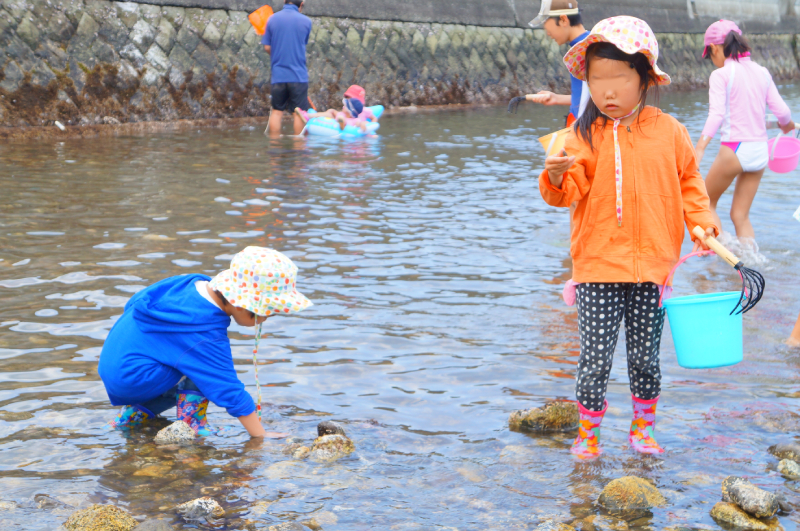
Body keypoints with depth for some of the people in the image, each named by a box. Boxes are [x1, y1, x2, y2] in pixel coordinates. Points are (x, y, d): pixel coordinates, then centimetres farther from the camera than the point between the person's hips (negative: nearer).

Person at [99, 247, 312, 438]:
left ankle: (132, 414, 19)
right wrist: (261, 437, -16)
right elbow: (230, 392, -22)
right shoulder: (206, 335, -26)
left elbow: (134, 303, 15)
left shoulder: (194, 283, -2)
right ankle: (191, 424, -7)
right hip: (130, 380, -9)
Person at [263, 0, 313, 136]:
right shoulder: (306, 21, -2)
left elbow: (267, 47, 4)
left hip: (278, 74, 2)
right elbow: (304, 44, 10)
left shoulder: (272, 19, 1)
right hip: (299, 74, -2)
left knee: (277, 111, 9)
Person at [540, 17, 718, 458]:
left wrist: (700, 220, 0)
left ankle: (643, 426, 32)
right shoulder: (585, 136, -3)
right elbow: (569, 191, -9)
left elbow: (688, 180, 13)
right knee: (595, 358, -1)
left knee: (645, 356, 12)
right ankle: (588, 431, 18)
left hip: (653, 264, 2)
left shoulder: (668, 131, 2)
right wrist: (557, 175, -30)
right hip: (597, 265, -1)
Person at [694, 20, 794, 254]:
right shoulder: (762, 72, 8)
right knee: (740, 215, 15)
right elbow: (782, 111, 6)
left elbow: (717, 114, -19)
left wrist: (700, 148, -28)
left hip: (734, 149, -5)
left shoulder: (721, 75, -7)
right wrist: (787, 125, 29)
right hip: (760, 150, 5)